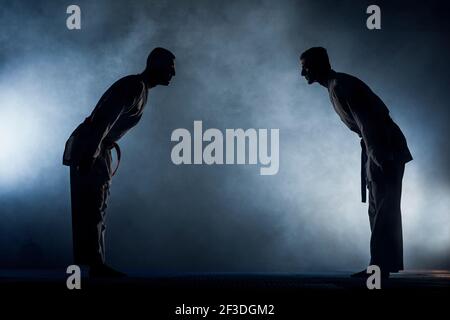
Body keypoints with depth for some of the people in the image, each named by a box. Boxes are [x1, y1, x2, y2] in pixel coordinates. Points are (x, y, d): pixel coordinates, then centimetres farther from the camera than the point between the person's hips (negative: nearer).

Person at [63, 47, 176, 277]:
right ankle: (95, 265, -12)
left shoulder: (141, 89, 16)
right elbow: (104, 120, -25)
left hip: (99, 151, 10)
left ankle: (96, 265, 11)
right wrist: (89, 154, -29)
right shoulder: (134, 87, -16)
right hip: (87, 150, -10)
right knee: (92, 208, -11)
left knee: (97, 208, 9)